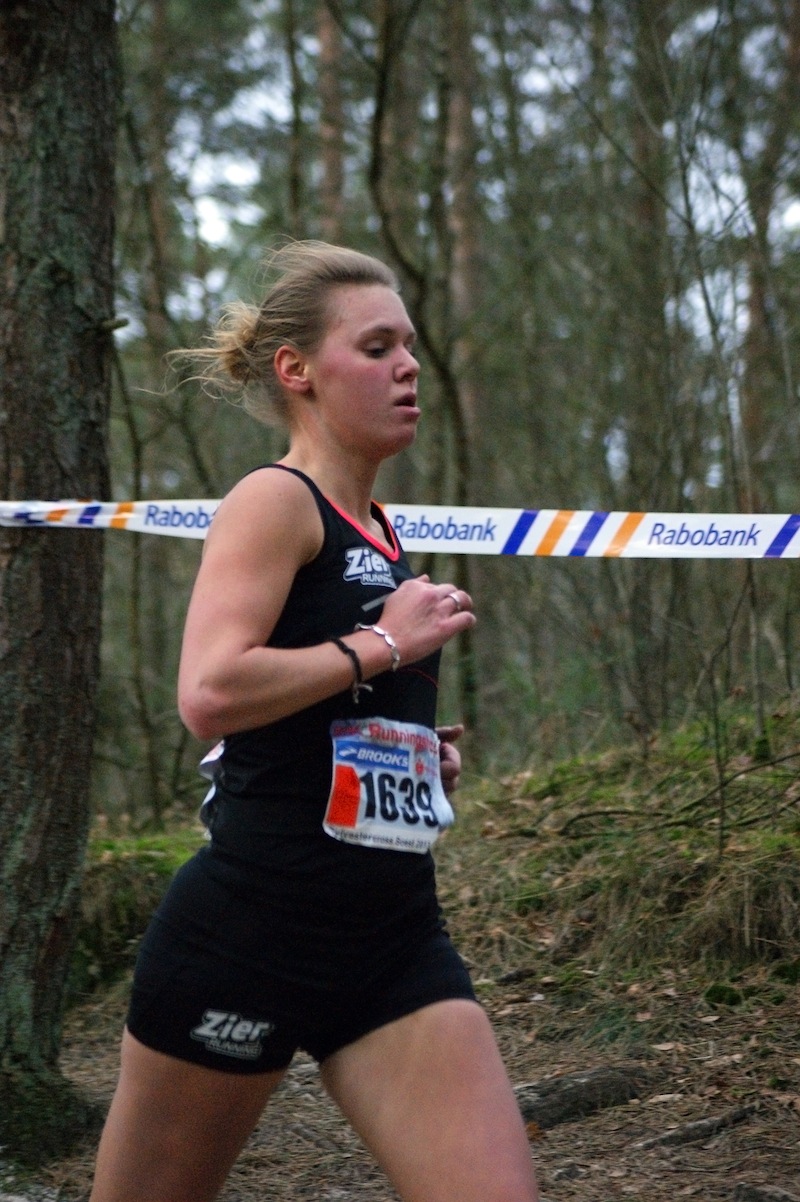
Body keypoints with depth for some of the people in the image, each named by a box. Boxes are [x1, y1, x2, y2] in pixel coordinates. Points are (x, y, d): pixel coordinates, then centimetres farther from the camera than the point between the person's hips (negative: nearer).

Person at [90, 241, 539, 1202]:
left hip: (396, 941, 7)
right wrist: (382, 643, -15)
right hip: (249, 932, -7)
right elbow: (209, 695, -24)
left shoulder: (376, 530, 15)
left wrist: (420, 750, 11)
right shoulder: (275, 500, -9)